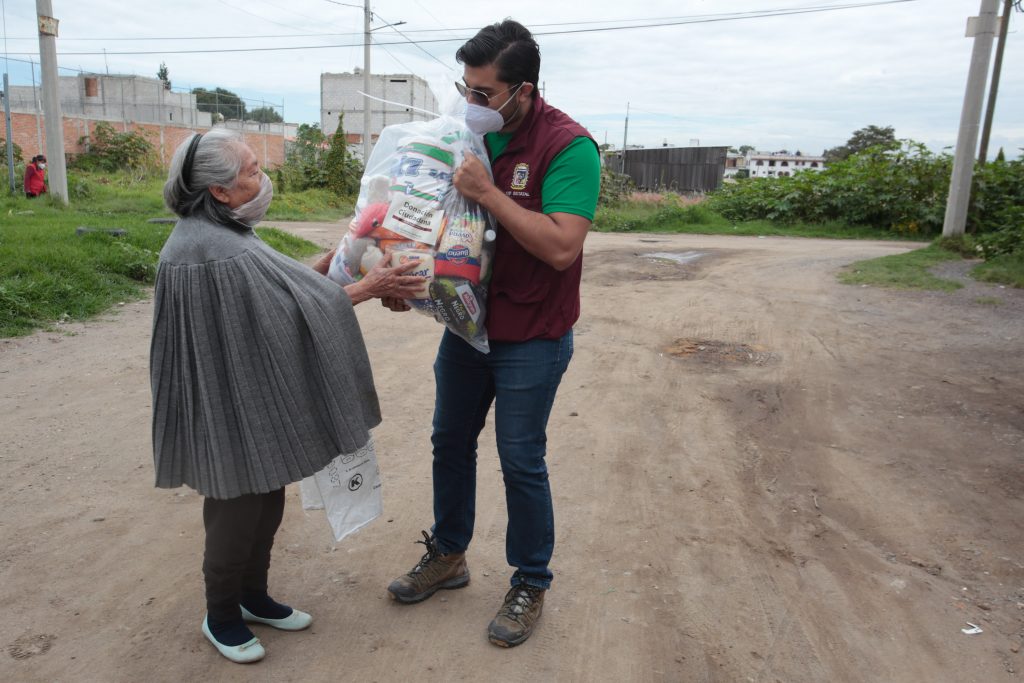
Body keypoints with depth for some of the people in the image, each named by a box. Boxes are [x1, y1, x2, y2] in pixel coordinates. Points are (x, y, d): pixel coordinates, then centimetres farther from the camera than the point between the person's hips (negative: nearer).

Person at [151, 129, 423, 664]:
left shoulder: (219, 233, 4)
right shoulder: (215, 254, -28)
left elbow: (274, 284, 13)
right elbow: (292, 307, -24)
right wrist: (366, 289, -16)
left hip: (253, 399, 9)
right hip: (231, 409, -9)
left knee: (266, 501, 21)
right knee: (237, 511, 9)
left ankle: (253, 595, 41)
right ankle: (221, 615, 33)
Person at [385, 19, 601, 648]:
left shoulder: (567, 146, -18)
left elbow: (561, 247, -28)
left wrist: (489, 193, -27)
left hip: (531, 341, -7)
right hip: (467, 323, 7)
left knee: (522, 463, 6)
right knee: (451, 443, 17)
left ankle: (531, 585, 29)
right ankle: (448, 556, 40)